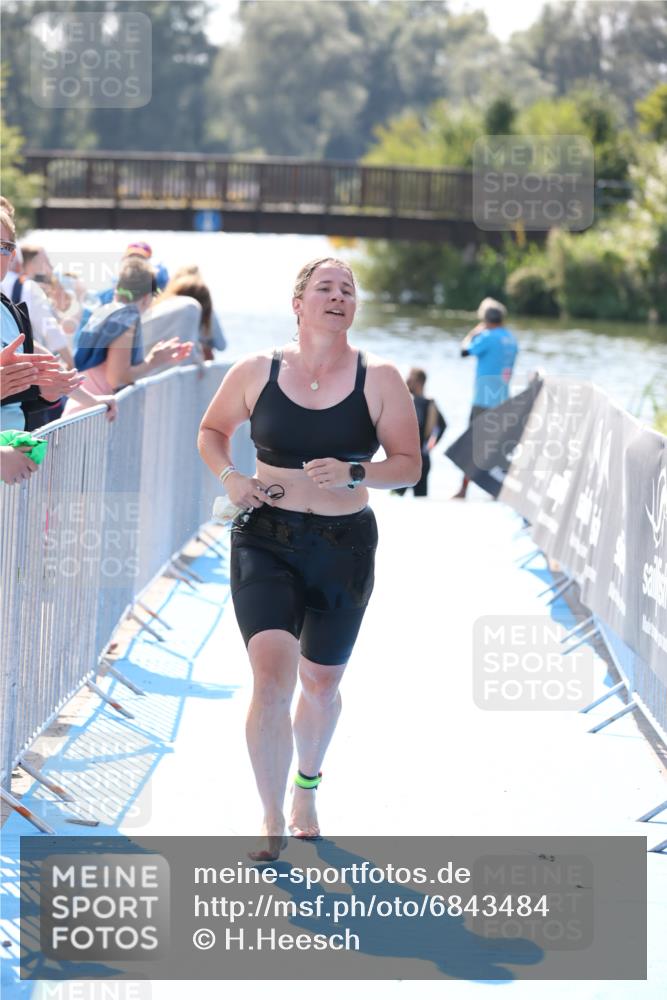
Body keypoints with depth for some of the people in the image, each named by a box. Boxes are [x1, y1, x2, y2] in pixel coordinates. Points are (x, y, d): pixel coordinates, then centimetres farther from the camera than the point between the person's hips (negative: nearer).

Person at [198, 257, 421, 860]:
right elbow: (212, 431, 15)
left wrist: (353, 474, -21)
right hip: (266, 543, -1)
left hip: (345, 548, 1)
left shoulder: (379, 380, -4)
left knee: (321, 683, 14)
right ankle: (272, 823, -6)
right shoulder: (256, 372, -1)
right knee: (272, 675, -18)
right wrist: (230, 477, -5)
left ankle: (306, 786, 45)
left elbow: (408, 465, -3)